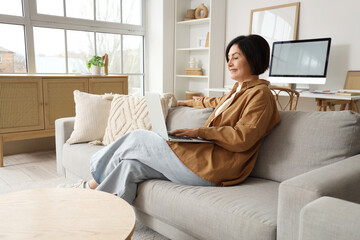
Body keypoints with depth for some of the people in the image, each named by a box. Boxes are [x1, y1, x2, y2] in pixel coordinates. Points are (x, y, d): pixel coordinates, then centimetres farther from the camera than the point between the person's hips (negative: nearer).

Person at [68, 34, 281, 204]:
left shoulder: (259, 94, -7)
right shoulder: (239, 90, 22)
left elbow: (242, 138, -18)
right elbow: (217, 102, 43)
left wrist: (200, 132, -17)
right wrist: (187, 102, 53)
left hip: (212, 166, -9)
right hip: (206, 157, 9)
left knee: (136, 140, -4)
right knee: (131, 166, -4)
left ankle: (95, 184, 15)